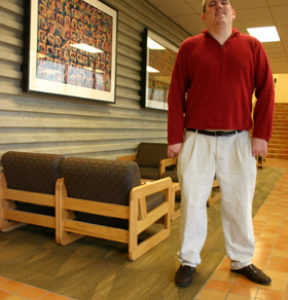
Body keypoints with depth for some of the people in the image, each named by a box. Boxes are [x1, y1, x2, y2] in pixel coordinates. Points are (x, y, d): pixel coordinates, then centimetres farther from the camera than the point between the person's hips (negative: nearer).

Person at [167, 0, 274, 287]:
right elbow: (176, 95, 3)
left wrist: (261, 134, -2)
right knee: (192, 201, 3)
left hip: (238, 140, 1)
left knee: (239, 203, 8)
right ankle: (188, 261, 19)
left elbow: (266, 92, 6)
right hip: (196, 139, 0)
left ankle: (242, 261, 26)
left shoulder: (252, 46, 9)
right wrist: (175, 137, -3)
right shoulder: (189, 47, 7)